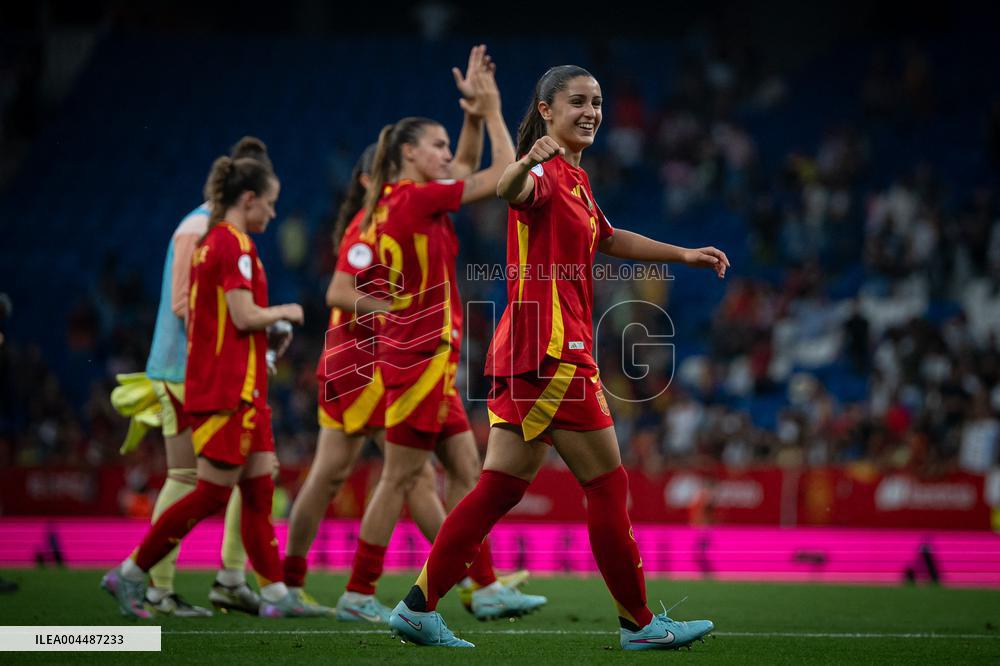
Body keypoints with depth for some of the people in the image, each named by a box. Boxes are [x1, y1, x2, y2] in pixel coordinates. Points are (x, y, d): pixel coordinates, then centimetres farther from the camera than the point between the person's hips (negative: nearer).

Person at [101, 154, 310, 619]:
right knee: (213, 493, -6)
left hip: (241, 388, 10)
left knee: (260, 487, 7)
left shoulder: (210, 242, 15)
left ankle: (274, 593, 6)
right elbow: (245, 315, -20)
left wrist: (271, 330, 16)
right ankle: (130, 575, 0)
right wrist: (285, 312, -3)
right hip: (229, 390, -10)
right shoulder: (235, 244, -14)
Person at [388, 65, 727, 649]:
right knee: (609, 486, -2)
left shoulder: (577, 178, 20)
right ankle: (639, 622, 5)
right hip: (551, 350, -10)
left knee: (501, 487, 7)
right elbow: (511, 191, -35)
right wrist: (527, 164, -57)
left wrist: (686, 255, 37)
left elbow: (611, 240, 36)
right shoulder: (546, 172, -11)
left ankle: (419, 606, 6)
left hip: (527, 354, 10)